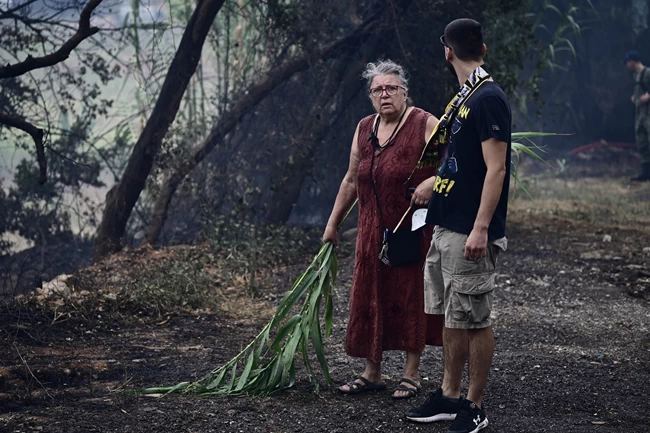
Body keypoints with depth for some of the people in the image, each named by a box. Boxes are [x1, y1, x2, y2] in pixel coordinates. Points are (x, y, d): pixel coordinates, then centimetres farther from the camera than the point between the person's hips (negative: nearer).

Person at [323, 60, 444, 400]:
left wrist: (432, 183, -32)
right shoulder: (364, 129, 10)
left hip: (414, 229, -6)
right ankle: (372, 373, 18)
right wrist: (333, 223, 18)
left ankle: (411, 374, 10)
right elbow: (351, 181, 17)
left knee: (412, 297, 0)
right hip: (374, 231, 6)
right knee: (370, 298, 8)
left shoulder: (425, 124, -9)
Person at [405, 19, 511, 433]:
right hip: (446, 228, 9)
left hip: (470, 234, -9)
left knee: (474, 321, -1)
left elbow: (496, 169, -20)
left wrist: (480, 228, -24)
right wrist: (429, 186, 35)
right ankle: (449, 396, 23)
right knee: (451, 317, 14)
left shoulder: (488, 98, -15)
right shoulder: (464, 97, 13)